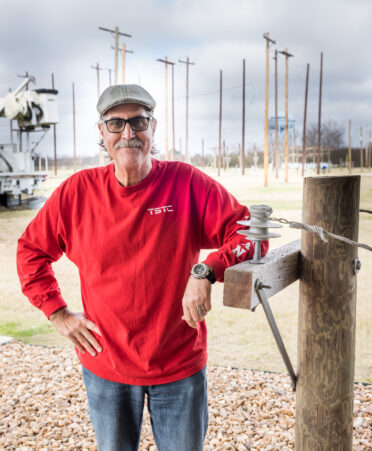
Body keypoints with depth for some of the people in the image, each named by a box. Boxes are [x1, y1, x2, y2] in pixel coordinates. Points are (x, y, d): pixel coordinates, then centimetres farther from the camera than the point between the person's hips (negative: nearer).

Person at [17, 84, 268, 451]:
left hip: (179, 366, -1)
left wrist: (206, 271, -31)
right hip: (105, 367, 2)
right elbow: (31, 249, 6)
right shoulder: (77, 191, -7)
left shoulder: (187, 183, -12)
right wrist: (57, 313, -1)